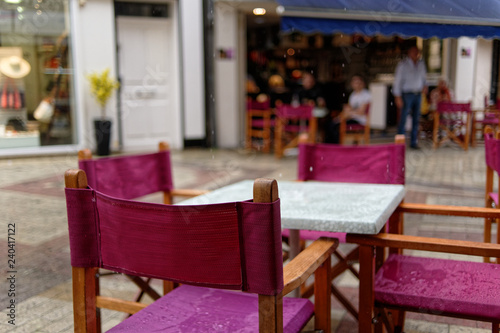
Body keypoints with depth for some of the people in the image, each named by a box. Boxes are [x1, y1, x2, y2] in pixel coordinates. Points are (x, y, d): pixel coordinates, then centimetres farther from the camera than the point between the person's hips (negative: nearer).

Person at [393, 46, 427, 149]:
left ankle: (414, 142, 17)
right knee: (403, 119, -4)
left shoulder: (421, 64, 12)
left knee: (416, 119, 8)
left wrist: (425, 86, 3)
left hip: (418, 94, 6)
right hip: (407, 95, -6)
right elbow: (397, 80, -8)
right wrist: (397, 97, -13)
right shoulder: (403, 64, -6)